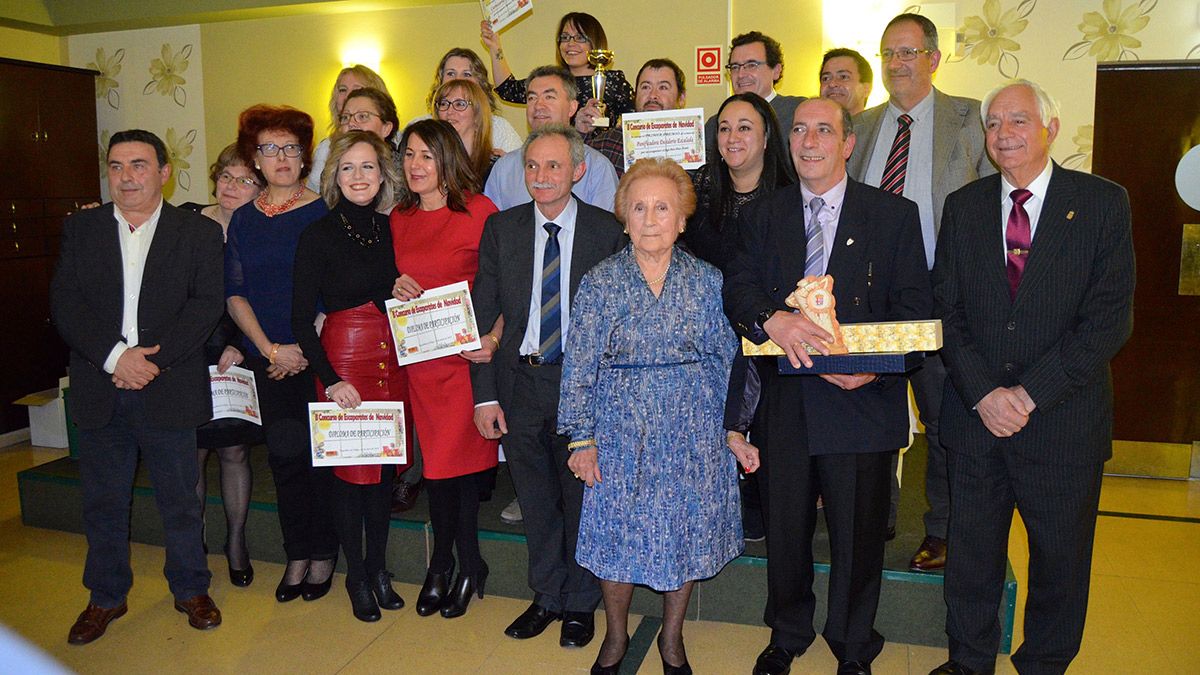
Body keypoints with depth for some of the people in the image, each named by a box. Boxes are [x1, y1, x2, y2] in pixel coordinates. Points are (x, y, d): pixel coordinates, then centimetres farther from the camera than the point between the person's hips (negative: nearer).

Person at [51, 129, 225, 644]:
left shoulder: (199, 232, 2)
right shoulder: (81, 229, 8)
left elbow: (205, 306, -6)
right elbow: (65, 303, -1)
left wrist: (151, 359, -16)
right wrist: (115, 357, -15)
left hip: (169, 390, -2)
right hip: (99, 392, 2)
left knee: (180, 499, 8)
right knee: (103, 501, 12)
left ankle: (190, 588, 26)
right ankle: (106, 596, 30)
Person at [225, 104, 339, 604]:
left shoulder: (323, 213, -2)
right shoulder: (243, 220, 9)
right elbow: (235, 294, 7)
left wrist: (307, 347, -10)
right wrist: (270, 348, -5)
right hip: (267, 360, 3)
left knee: (320, 454, 2)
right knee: (284, 455, 6)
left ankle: (323, 554, 17)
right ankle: (297, 556, 20)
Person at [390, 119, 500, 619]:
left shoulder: (479, 211, -6)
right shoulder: (399, 218, 10)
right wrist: (395, 288, -2)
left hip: (466, 354, -4)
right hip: (418, 357, 5)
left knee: (459, 460, 1)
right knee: (434, 459, 10)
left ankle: (465, 564, 21)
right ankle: (445, 563, 27)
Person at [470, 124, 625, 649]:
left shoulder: (607, 231, -5)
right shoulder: (501, 229, 2)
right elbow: (483, 315, 2)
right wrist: (485, 394, -3)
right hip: (520, 381, 2)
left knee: (581, 497, 10)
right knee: (536, 500, 15)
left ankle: (580, 604, 30)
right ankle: (546, 596, 35)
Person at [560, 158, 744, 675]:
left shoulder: (708, 281, 0)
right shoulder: (600, 282, -3)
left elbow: (728, 361, 4)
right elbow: (578, 366, -3)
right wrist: (580, 438, -6)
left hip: (692, 433, 1)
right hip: (621, 432, -1)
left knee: (686, 534, 11)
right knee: (617, 534, 8)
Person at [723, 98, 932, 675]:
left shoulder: (895, 215, 1)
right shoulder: (762, 216, 7)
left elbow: (915, 307, -3)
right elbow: (737, 286, -5)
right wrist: (771, 318, -27)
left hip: (862, 402, -1)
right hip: (783, 403, 2)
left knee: (858, 534, 12)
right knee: (784, 528, 15)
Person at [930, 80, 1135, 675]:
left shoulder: (1104, 203, -3)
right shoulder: (963, 206, 6)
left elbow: (1110, 318, -10)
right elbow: (946, 309, 1)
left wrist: (1030, 393, -16)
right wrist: (983, 392, -11)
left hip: (1063, 419, -2)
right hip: (974, 415, 2)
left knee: (1060, 559, 13)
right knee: (971, 549, 14)